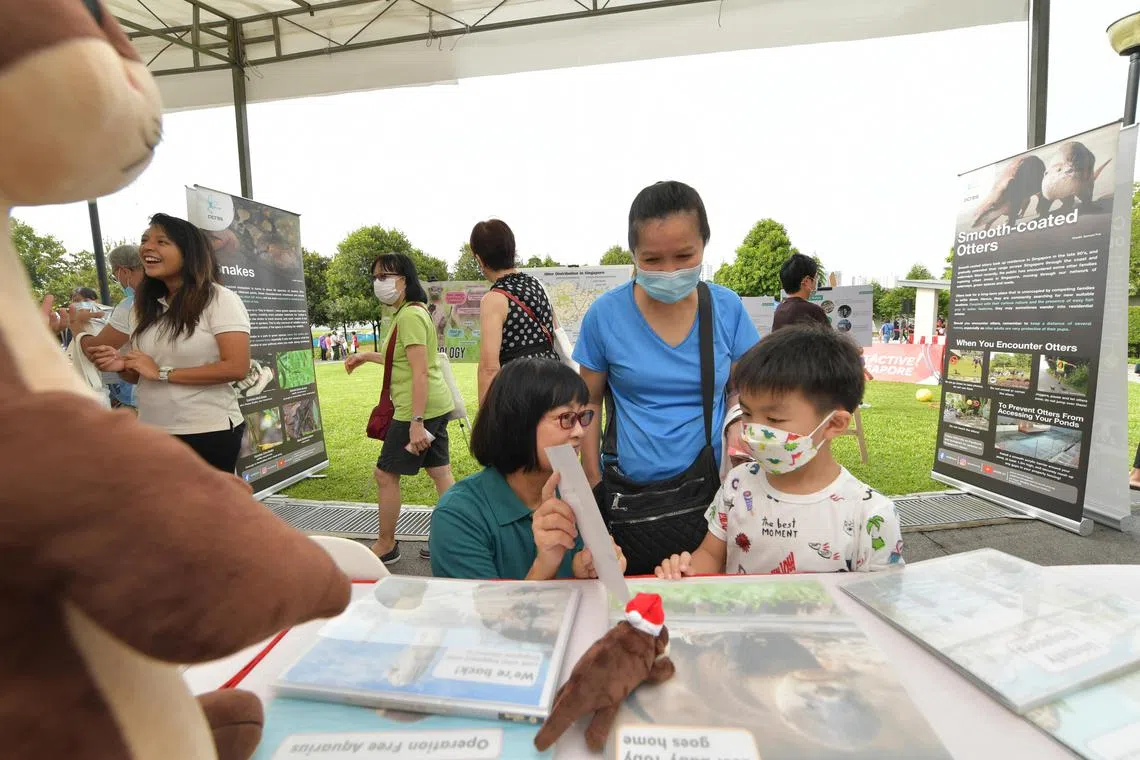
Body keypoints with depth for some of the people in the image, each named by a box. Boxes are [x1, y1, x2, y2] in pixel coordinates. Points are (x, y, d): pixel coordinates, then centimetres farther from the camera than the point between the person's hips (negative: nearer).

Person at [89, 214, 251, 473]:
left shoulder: (220, 299, -10)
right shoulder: (145, 306, 10)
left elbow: (237, 367, -20)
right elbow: (141, 375, 19)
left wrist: (163, 372, -16)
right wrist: (122, 366, -3)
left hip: (207, 433, -6)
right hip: (152, 433, 6)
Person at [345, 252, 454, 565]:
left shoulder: (409, 316, -16)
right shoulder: (410, 312, 15)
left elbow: (420, 372, -22)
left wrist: (416, 422, -24)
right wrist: (367, 356, 26)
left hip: (418, 408, -10)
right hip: (436, 405, 10)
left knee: (385, 473, 4)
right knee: (441, 473, 11)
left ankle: (385, 545, 21)